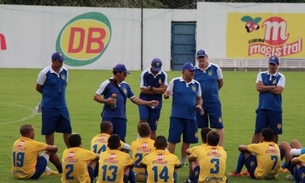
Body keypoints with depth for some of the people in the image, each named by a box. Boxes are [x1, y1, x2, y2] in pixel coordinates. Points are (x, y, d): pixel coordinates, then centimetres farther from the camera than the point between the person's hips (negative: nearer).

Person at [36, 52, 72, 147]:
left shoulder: (65, 71, 2)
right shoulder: (45, 72, -12)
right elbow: (38, 88, -2)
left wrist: (59, 93, 8)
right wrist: (48, 95, 8)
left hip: (62, 105, 5)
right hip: (49, 106, -4)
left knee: (67, 129, 3)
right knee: (49, 131, 3)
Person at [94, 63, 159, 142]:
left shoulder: (126, 85, 14)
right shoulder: (107, 84, -3)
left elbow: (134, 99, 20)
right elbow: (96, 97, -2)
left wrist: (148, 103, 13)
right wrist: (106, 101, -19)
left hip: (121, 118, 5)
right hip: (108, 118, -5)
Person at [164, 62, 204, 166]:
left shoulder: (196, 84, 8)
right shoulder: (175, 82, -2)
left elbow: (199, 98, 19)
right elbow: (166, 94, 3)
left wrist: (199, 105, -2)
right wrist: (166, 95, -21)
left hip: (191, 117, 4)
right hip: (176, 117, -4)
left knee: (187, 141, 9)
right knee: (172, 140, -4)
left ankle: (183, 162, 22)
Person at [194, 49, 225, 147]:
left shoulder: (215, 68, -2)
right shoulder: (194, 71, 0)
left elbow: (221, 83, 11)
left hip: (214, 102, -2)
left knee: (218, 125, -4)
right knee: (203, 127, 9)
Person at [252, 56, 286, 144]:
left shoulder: (281, 77, 4)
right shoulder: (261, 75, 10)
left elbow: (278, 91, -11)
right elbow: (259, 87, -6)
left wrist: (265, 88, -4)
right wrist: (273, 87, -6)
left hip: (275, 109, 0)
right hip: (262, 108, 1)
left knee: (275, 132, 6)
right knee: (258, 131, -2)